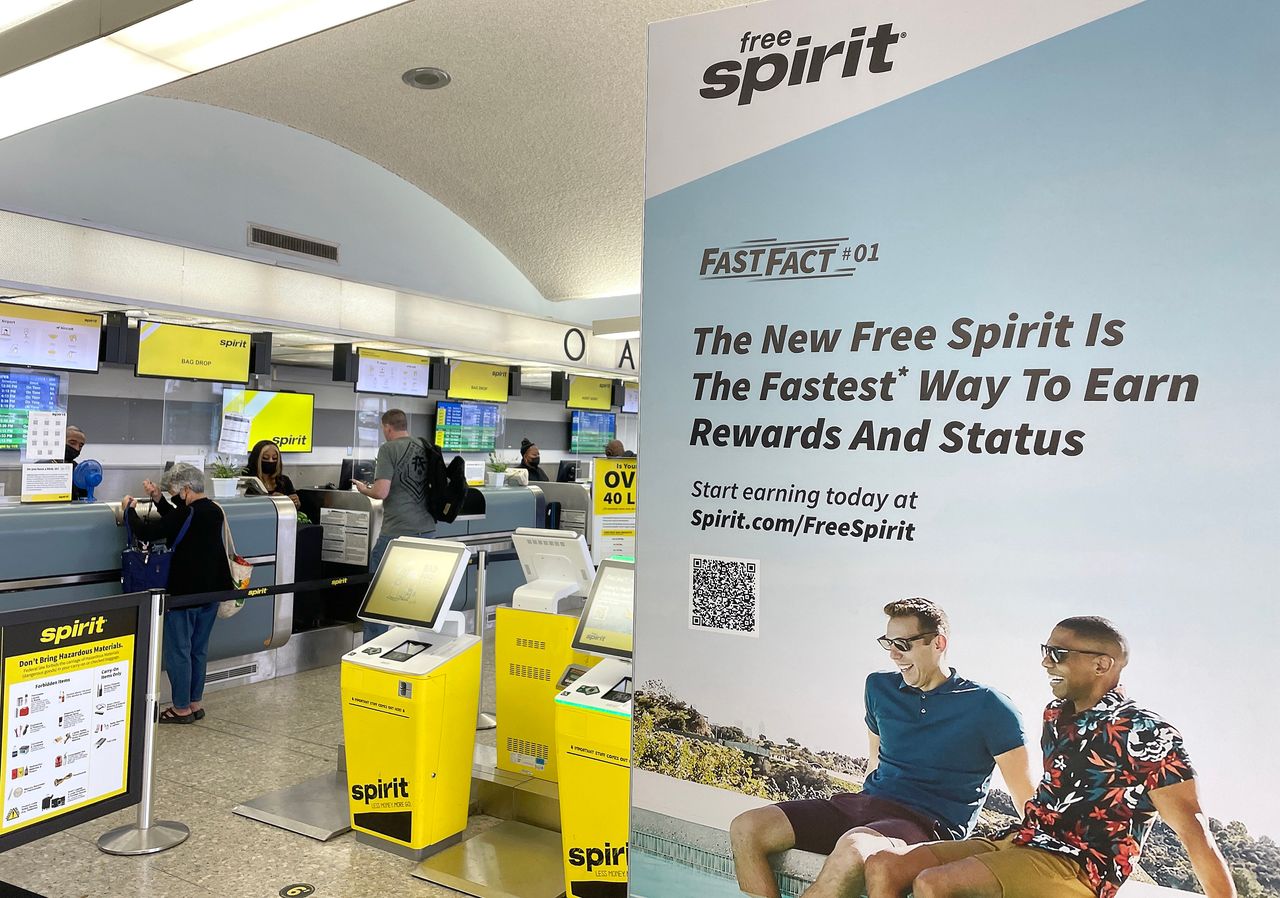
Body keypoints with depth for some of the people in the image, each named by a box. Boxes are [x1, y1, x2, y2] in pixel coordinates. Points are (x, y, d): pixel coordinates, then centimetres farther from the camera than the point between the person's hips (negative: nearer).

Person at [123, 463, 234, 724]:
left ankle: (182, 708, 11)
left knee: (178, 651, 3)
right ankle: (195, 703, 24)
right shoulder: (213, 511, 7)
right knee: (199, 649, 16)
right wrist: (158, 499, 14)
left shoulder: (187, 514, -20)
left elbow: (146, 532, -16)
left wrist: (129, 510, 0)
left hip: (185, 593, -8)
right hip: (211, 590, 8)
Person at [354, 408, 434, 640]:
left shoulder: (388, 449, -9)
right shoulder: (424, 448, 9)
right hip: (425, 529, 6)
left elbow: (381, 492, -16)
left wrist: (363, 489, 5)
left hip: (397, 532, -6)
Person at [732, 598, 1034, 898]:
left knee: (854, 848, -41)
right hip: (864, 805, 6)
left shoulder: (986, 706, -2)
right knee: (746, 829, -13)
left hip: (926, 823, -6)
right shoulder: (880, 687, 14)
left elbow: (1027, 799, -1)